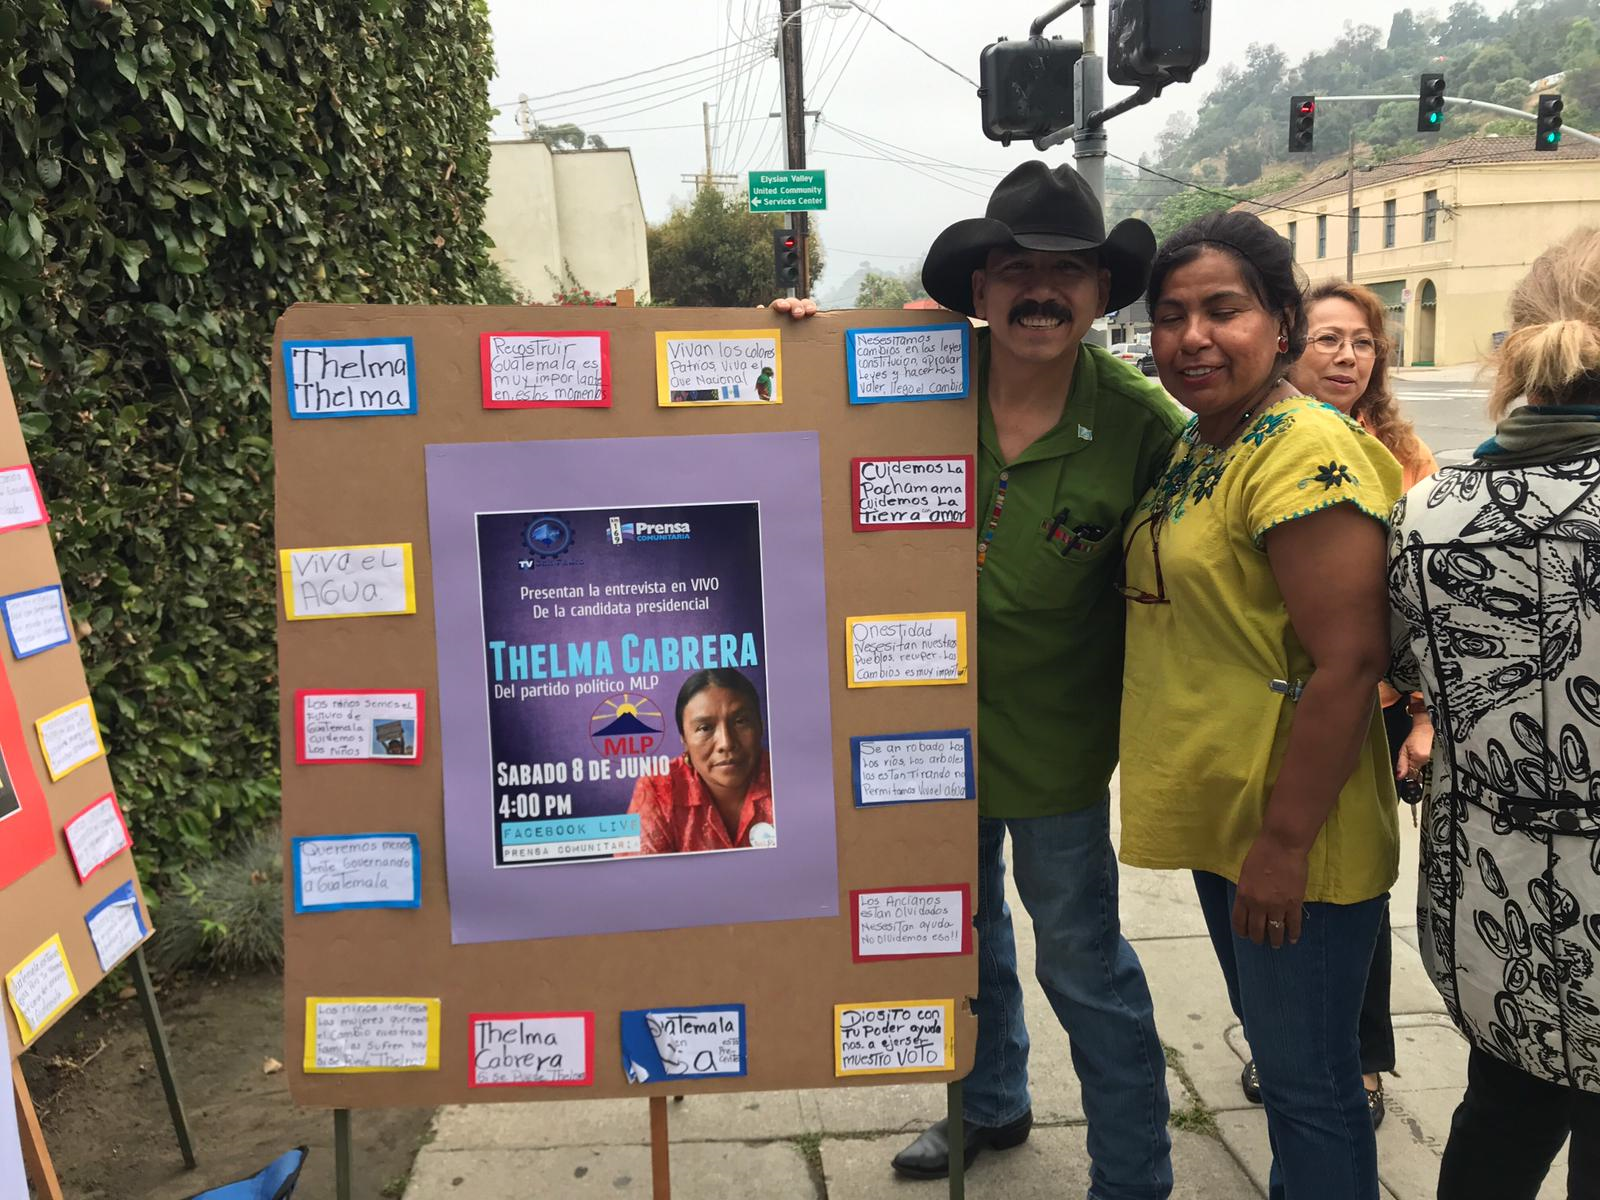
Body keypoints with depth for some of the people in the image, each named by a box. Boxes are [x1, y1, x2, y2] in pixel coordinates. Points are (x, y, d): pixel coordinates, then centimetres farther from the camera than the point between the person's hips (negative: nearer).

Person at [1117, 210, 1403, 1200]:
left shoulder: (1305, 451, -20)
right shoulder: (1196, 446, 8)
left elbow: (1348, 661, -24)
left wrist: (1285, 842, -22)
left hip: (1291, 831, -9)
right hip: (1220, 817, 9)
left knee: (1305, 1076, 7)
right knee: (1273, 1042, 24)